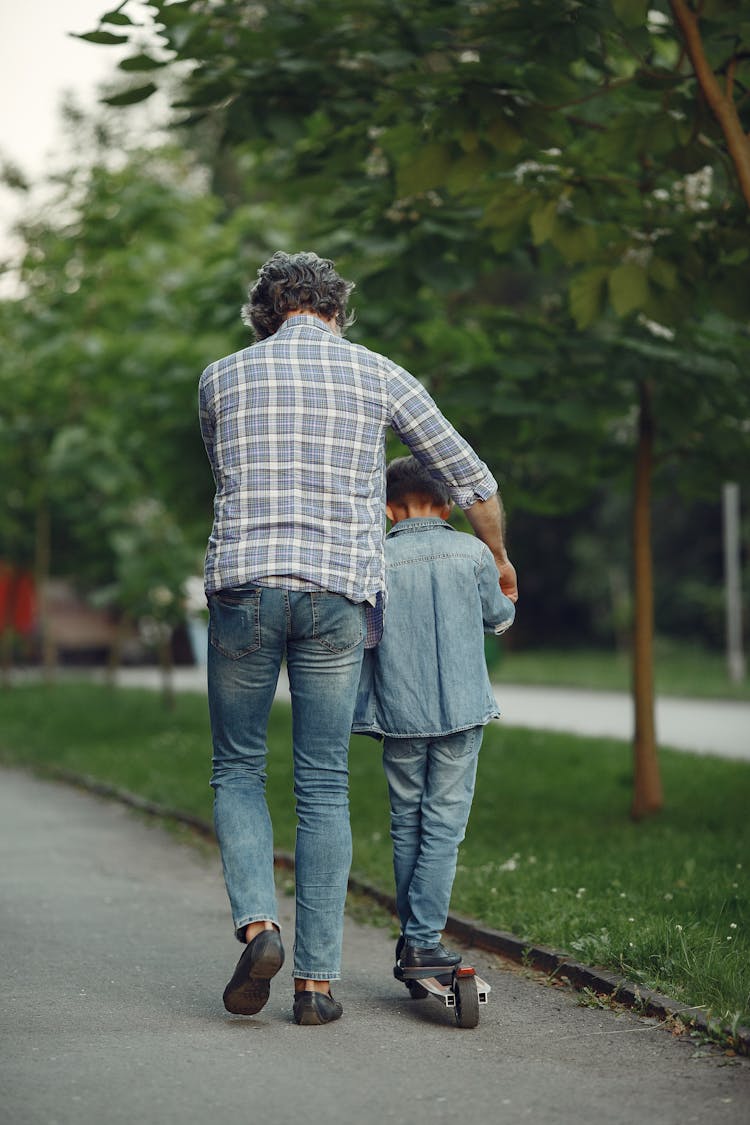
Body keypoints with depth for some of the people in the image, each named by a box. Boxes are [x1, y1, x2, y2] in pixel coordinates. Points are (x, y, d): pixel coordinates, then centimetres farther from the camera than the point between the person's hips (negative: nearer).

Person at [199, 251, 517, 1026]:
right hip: (336, 596, 0)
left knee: (237, 769, 15)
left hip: (242, 584, 0)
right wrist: (498, 559, 32)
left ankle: (257, 924, -8)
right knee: (323, 788, 6)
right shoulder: (377, 375, 10)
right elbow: (471, 480, 14)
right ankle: (316, 979, 4)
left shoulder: (221, 377, 12)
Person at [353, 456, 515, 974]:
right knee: (444, 824, 0)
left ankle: (411, 935, 20)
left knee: (407, 824, 13)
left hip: (400, 712, 1)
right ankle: (424, 941, -5)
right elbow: (499, 618, 13)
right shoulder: (473, 552, 0)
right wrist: (508, 603, 36)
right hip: (462, 709, -1)